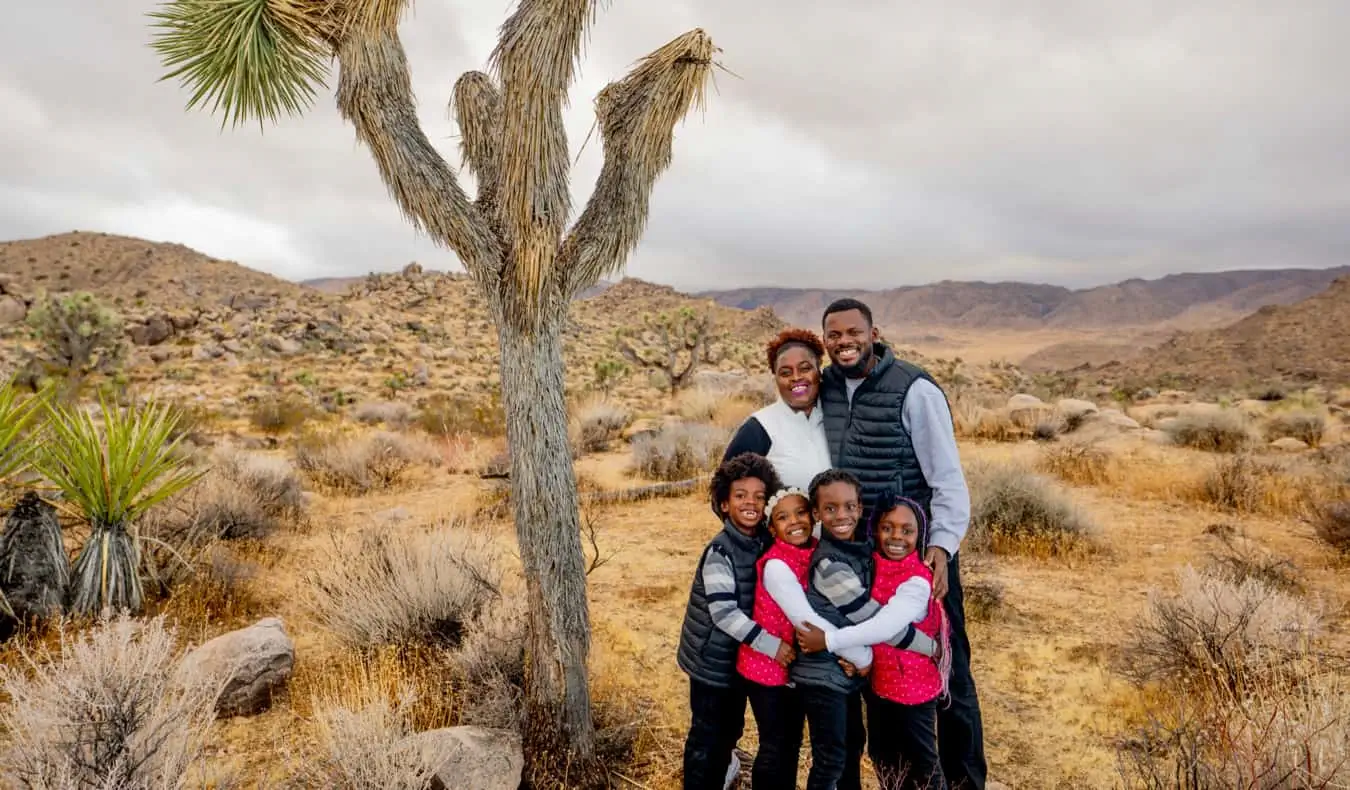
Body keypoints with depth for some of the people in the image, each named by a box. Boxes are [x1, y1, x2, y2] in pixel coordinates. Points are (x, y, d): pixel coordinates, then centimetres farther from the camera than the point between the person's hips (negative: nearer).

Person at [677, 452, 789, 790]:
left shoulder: (763, 543, -1)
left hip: (741, 655, 7)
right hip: (713, 658, -7)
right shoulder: (720, 551, -23)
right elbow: (724, 613, -28)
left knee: (731, 730, 22)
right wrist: (771, 645, -29)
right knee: (707, 736, 4)